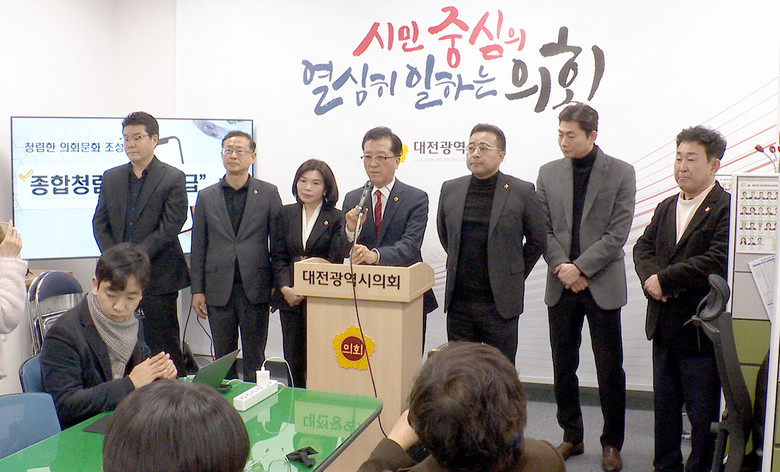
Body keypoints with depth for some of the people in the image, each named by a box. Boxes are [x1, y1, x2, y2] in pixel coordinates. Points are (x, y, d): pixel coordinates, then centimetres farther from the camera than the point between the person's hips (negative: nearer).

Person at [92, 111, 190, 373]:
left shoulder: (173, 178, -2)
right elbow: (99, 222, 10)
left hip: (157, 277, -4)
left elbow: (170, 228, -9)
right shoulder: (111, 177, 13)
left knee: (163, 347, 1)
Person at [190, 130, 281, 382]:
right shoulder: (206, 196, 9)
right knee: (223, 358, 11)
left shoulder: (268, 193, 3)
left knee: (254, 358, 7)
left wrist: (279, 284, -3)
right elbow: (198, 246, 8)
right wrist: (197, 290, 3)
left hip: (255, 288, -2)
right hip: (218, 290, 2)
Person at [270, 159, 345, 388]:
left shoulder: (336, 218, -1)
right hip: (290, 298, 4)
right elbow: (278, 256, 7)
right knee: (293, 358, 9)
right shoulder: (285, 214, 10)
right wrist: (286, 288, -5)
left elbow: (335, 261, -6)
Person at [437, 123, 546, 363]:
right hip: (458, 302, 3)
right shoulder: (450, 189, 6)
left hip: (500, 303, -3)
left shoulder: (522, 192, -4)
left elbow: (537, 240, 5)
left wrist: (515, 276, 7)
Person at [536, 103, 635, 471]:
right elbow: (543, 229, 4)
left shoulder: (621, 173, -2)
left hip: (602, 284, -3)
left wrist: (579, 268, -14)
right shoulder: (549, 173, 6)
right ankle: (571, 437, 27)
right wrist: (561, 267, -10)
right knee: (563, 368, 11)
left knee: (610, 370, 5)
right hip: (561, 285, 3)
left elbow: (617, 233, -8)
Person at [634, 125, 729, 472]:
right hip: (664, 326, 7)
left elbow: (718, 261, -23)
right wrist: (650, 277, -12)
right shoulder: (666, 207, 13)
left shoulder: (727, 209, -12)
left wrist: (664, 279, -19)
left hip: (700, 329, -7)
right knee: (664, 407, 19)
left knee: (703, 414, 6)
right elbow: (643, 246, 8)